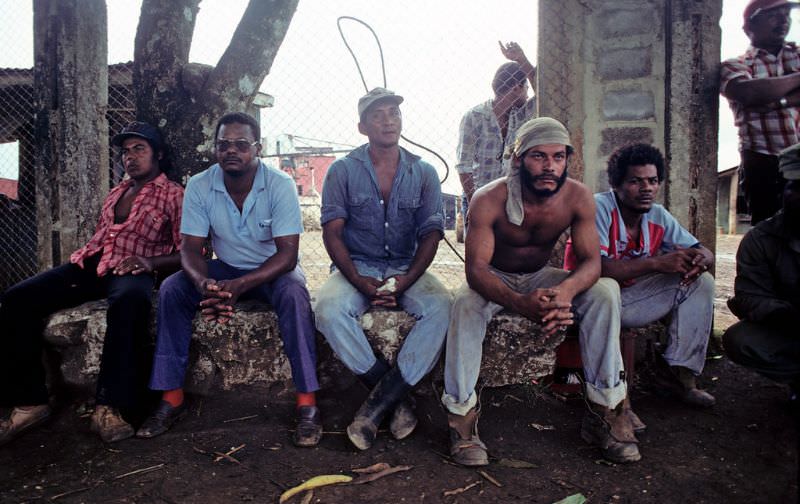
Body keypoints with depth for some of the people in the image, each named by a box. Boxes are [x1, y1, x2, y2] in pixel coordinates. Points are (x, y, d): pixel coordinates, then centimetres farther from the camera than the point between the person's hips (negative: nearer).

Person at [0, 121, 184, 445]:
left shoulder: (173, 195, 6)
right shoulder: (116, 193, 26)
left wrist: (149, 262, -19)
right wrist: (84, 259, 7)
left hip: (130, 271, -6)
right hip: (90, 264, 6)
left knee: (129, 300, -42)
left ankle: (111, 408, -37)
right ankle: (29, 402, -12)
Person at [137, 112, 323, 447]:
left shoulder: (280, 185, -20)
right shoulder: (199, 186, -10)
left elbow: (287, 254, -24)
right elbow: (190, 248, -11)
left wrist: (239, 286, -39)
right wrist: (204, 285, -34)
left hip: (273, 270, -3)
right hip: (226, 269, 4)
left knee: (293, 294, -35)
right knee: (171, 289, -20)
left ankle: (307, 402, -29)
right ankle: (172, 397, -11)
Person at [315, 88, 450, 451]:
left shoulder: (423, 173, 6)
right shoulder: (343, 171, 2)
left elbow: (430, 233, 0)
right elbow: (332, 233, -4)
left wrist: (407, 279, -18)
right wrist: (357, 280, -19)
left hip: (407, 268, 1)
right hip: (356, 267, -1)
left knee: (440, 306, -29)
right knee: (328, 308, -32)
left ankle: (380, 401, -25)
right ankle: (396, 397, -21)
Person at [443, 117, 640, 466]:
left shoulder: (578, 197, -16)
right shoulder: (489, 199, -26)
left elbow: (590, 261, -20)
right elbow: (476, 268, -32)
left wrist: (565, 290, -46)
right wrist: (520, 303, -53)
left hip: (541, 278, 3)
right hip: (495, 281, -2)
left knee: (605, 291, -22)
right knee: (466, 303, -35)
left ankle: (605, 411, -15)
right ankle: (461, 417, -25)